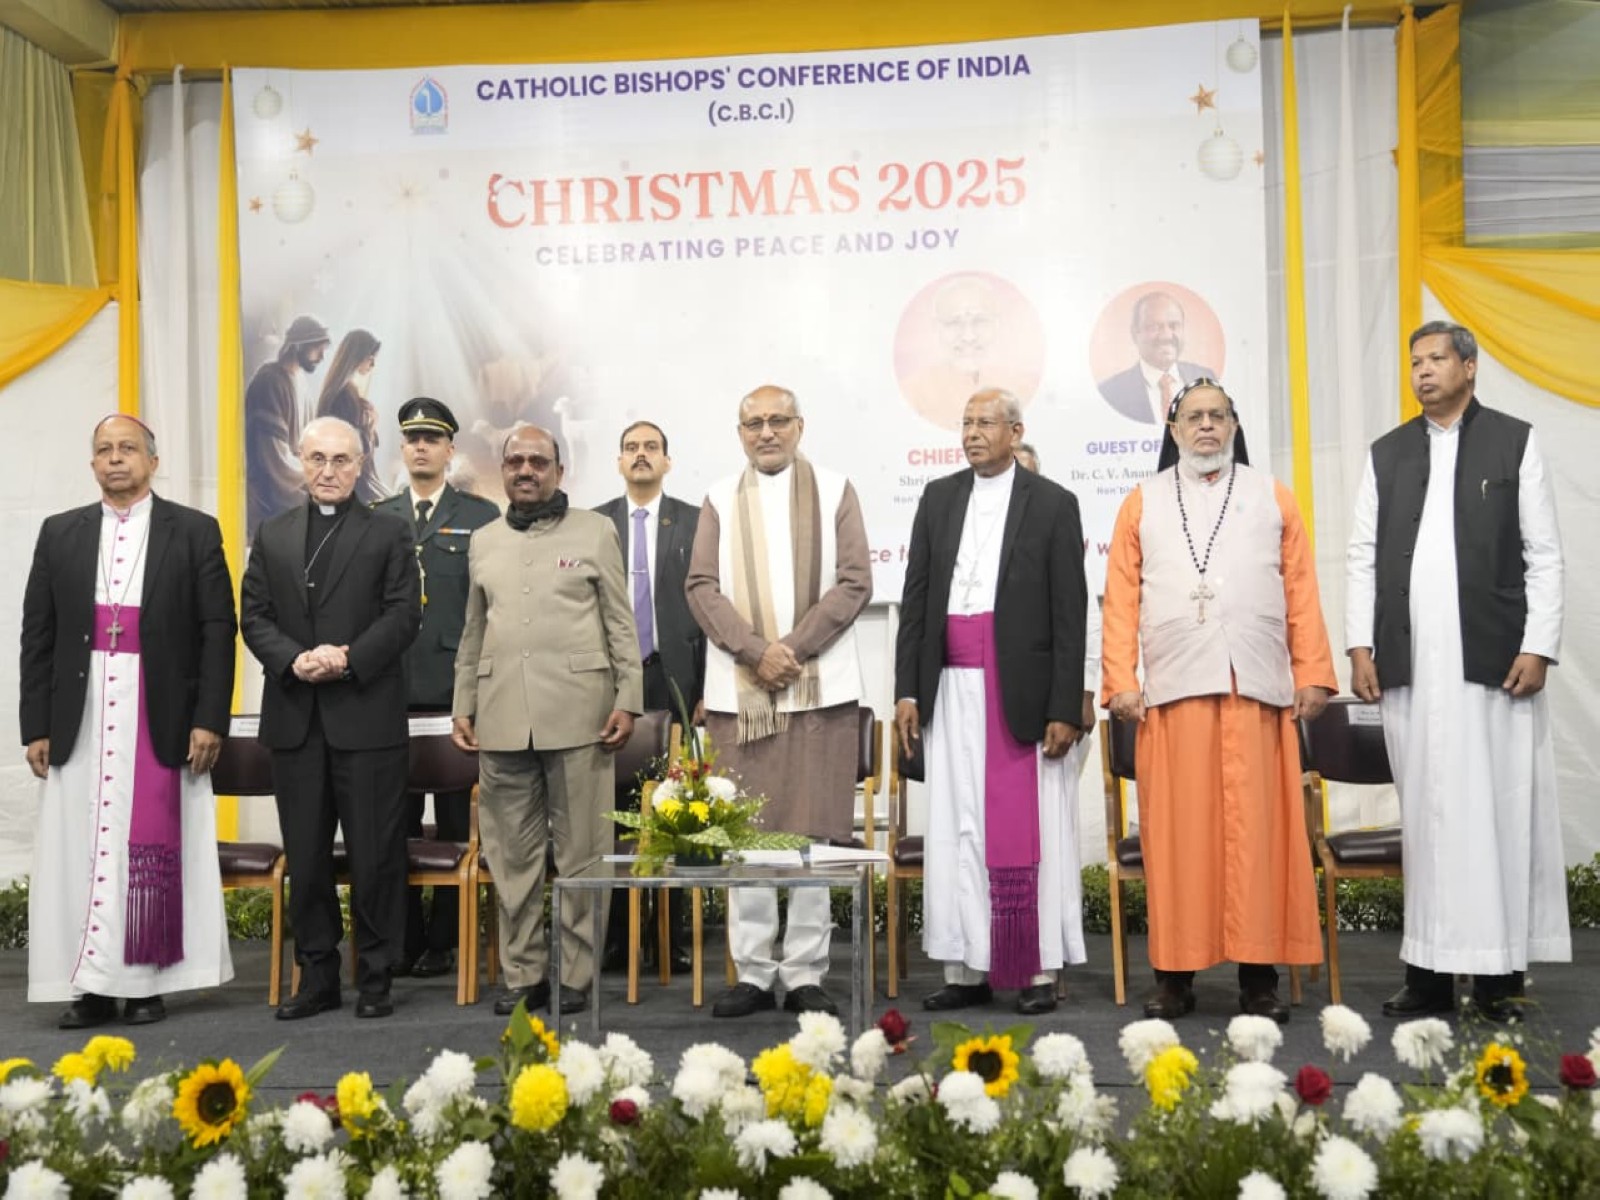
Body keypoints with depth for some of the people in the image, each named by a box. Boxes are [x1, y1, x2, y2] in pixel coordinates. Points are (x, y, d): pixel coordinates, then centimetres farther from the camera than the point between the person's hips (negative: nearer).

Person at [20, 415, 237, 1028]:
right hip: (80, 719, 3)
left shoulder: (194, 531, 3)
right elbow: (37, 636, 9)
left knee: (152, 850, 1)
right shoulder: (60, 533, 11)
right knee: (81, 850, 3)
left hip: (162, 719, -2)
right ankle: (90, 986, 10)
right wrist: (36, 724, 3)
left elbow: (218, 630, -1)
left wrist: (209, 718, -8)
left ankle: (146, 982, 10)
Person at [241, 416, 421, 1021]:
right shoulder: (272, 535, 14)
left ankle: (375, 977, 12)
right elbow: (253, 616, 8)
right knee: (306, 857, 9)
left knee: (375, 853, 1)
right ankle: (317, 976, 19)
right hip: (295, 718, 3)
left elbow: (404, 614, -3)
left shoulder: (389, 533, 5)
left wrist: (348, 659, -16)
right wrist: (295, 659, -11)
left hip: (367, 714, -3)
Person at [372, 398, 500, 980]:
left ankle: (447, 938, 11)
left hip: (458, 689, -2)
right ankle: (402, 938, 14)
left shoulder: (482, 517, 6)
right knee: (395, 818, 5)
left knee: (456, 818, 3)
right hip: (392, 690, 3)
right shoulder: (377, 520, 14)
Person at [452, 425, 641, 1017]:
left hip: (577, 715, -3)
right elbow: (473, 633, 19)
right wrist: (463, 707, 13)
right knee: (512, 855, 6)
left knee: (581, 851, 0)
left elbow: (621, 624, 4)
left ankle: (577, 974, 10)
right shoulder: (483, 541, 17)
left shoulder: (594, 531, 6)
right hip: (502, 718, 3)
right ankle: (522, 974, 16)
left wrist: (627, 700, -4)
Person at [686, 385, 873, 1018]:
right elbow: (701, 587, 3)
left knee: (815, 833, 0)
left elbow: (854, 582, -1)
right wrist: (756, 652, -11)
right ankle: (753, 974, 12)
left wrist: (794, 647, -11)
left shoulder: (835, 491, 6)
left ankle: (805, 975, 8)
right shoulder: (720, 500, 10)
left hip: (820, 687, -1)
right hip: (738, 690, 1)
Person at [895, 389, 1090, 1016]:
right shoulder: (938, 498, 12)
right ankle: (966, 969, 14)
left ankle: (1039, 971, 10)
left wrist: (1065, 707, -8)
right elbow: (915, 597, 11)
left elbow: (1070, 612, -2)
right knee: (958, 829, 6)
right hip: (952, 688, 4)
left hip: (1024, 691, -3)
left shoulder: (1053, 503, 2)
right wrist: (907, 690, 4)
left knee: (1030, 828, 0)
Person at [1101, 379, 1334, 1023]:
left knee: (1256, 827, 0)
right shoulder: (1142, 502, 12)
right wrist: (1120, 679, -3)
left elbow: (1301, 590, 8)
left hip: (1258, 688, 0)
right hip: (1172, 688, 0)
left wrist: (1312, 673, 0)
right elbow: (1121, 599, 6)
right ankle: (1175, 974, 7)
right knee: (1177, 830, 0)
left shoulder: (1272, 497, 14)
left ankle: (1259, 974, 6)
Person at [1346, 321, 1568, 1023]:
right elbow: (1363, 556, 11)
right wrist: (1359, 646, 3)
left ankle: (1501, 973, 8)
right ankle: (1430, 972, 10)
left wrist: (1538, 646, -6)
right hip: (1408, 664, 2)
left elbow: (1544, 554, 2)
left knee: (1500, 812, 0)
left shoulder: (1514, 442, 6)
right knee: (1426, 816, 4)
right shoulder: (1387, 453, 14)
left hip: (1493, 661, -2)